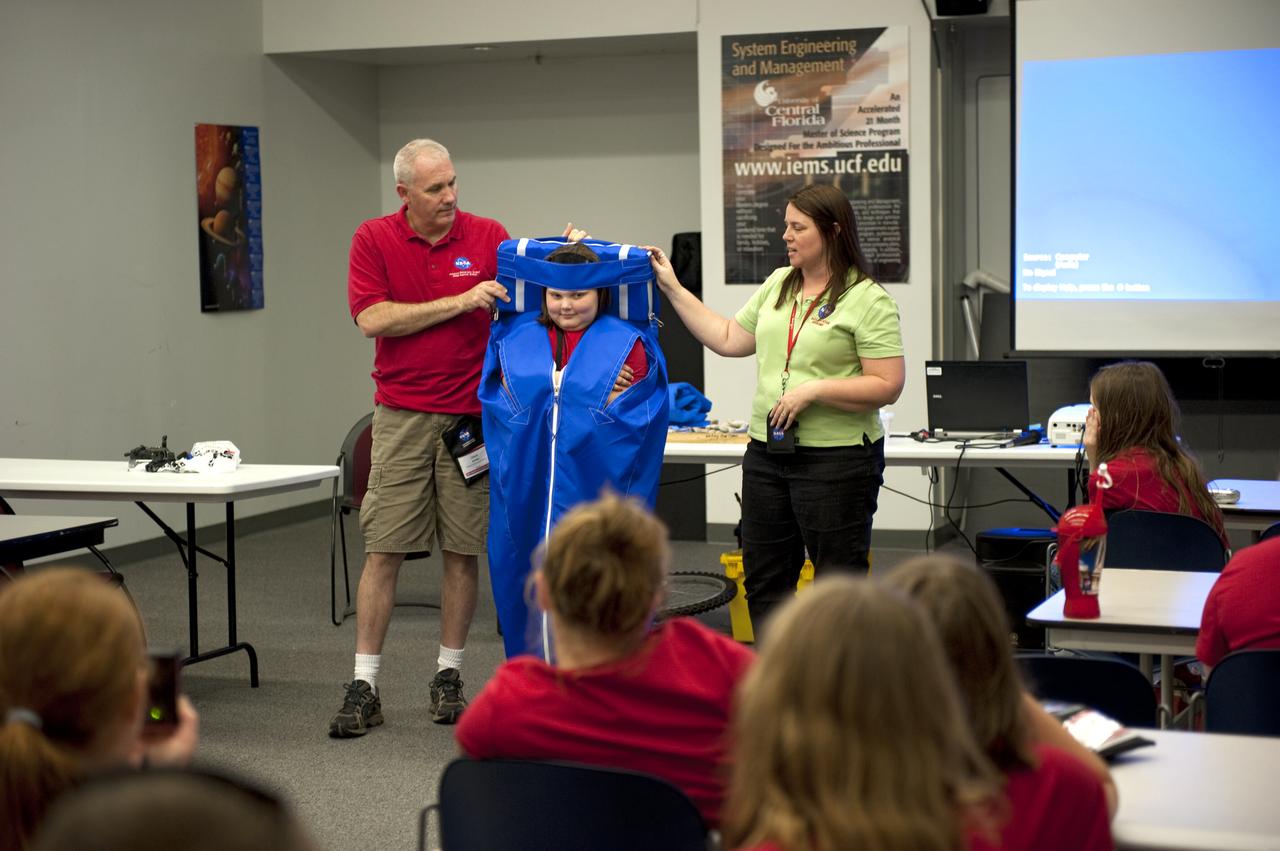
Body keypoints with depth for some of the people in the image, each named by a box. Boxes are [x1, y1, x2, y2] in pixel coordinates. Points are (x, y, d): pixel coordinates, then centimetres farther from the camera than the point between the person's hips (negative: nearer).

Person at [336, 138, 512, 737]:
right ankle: (363, 686, 4)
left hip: (472, 417, 1)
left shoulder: (489, 237, 3)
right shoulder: (373, 239, 0)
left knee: (463, 550, 5)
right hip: (402, 417, -1)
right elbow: (372, 319, -10)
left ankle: (448, 676, 17)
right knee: (383, 550, -2)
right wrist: (459, 303, -14)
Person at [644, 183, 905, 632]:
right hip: (767, 453, 7)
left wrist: (812, 391, -20)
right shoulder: (777, 284, 12)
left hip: (836, 458, -7)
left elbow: (887, 384, -16)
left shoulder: (868, 300, -10)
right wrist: (672, 288, 14)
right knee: (764, 580, 14)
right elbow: (729, 339, 16)